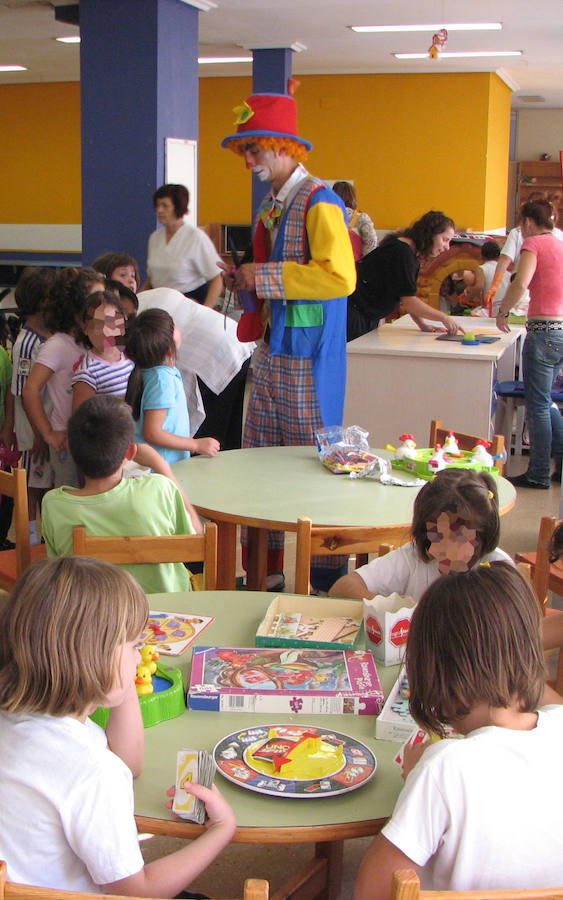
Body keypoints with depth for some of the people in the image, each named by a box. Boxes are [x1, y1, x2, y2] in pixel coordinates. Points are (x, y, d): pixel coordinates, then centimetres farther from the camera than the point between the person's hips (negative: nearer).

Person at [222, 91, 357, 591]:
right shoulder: (272, 206, 16)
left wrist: (267, 276, -20)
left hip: (307, 355, -9)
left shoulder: (319, 203, -13)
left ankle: (325, 576, 11)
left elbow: (340, 276, -24)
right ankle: (266, 568, 24)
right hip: (272, 348, 9)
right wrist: (248, 281, 8)